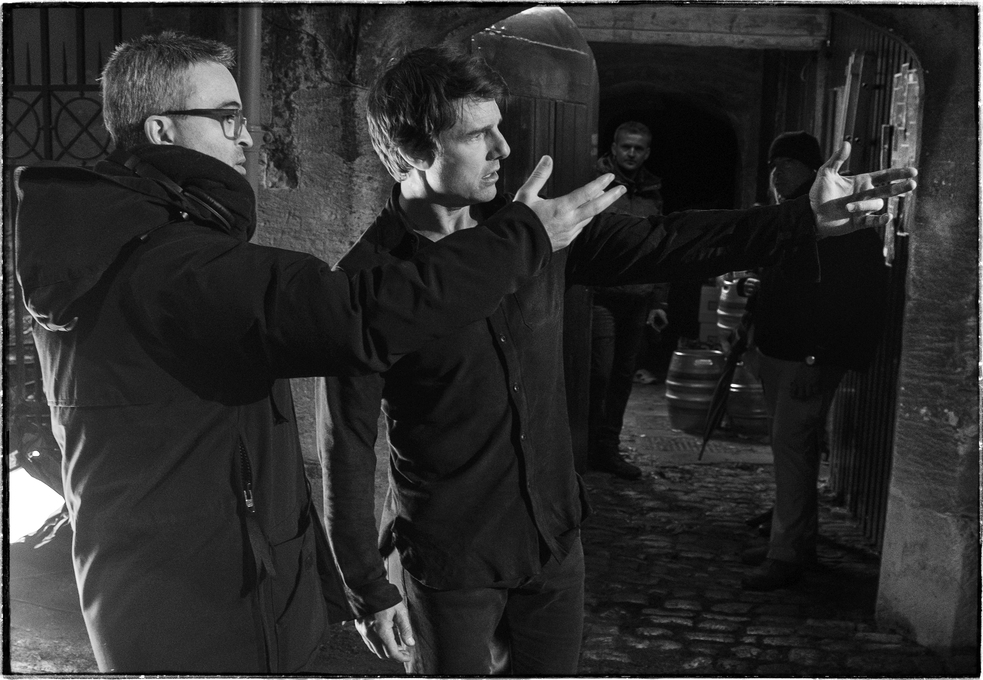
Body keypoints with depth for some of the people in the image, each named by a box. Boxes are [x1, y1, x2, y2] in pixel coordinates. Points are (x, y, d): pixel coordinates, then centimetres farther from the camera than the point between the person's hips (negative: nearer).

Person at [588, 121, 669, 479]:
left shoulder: (653, 194, 14)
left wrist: (658, 301, 12)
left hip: (637, 300, 5)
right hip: (602, 296, -5)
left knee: (623, 376, 9)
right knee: (599, 372, -8)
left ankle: (608, 449, 19)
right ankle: (587, 446, 5)